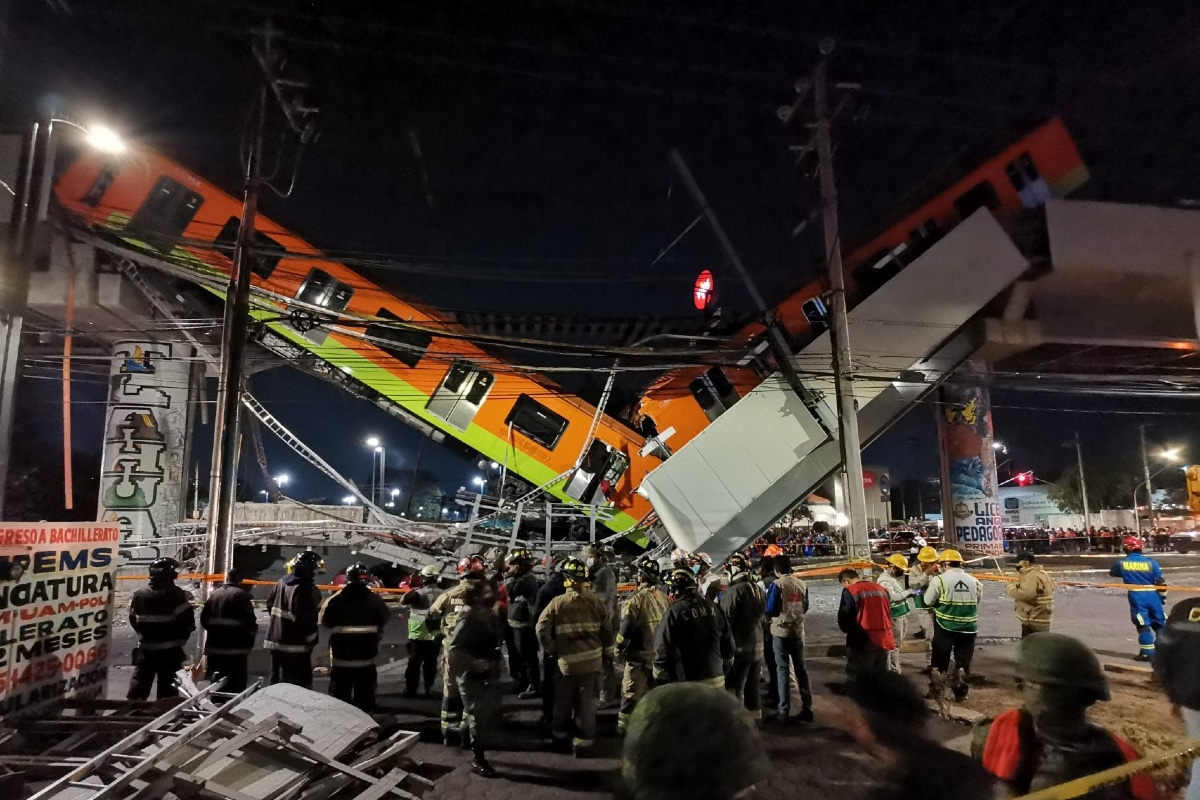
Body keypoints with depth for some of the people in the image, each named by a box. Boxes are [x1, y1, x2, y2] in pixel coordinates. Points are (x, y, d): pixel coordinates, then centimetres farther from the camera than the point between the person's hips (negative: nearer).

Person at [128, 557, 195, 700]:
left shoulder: (140, 594, 3)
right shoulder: (176, 595, -15)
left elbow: (133, 619, 11)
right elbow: (187, 620, -17)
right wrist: (180, 639, 3)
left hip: (146, 648, 5)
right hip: (169, 650, -5)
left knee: (139, 683, 13)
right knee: (167, 685, 3)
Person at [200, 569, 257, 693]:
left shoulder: (214, 594, 9)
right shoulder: (242, 595, -10)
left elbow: (204, 619, 11)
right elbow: (249, 622, -13)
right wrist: (253, 630, 6)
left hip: (214, 648, 7)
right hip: (236, 650, -6)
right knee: (236, 687, -2)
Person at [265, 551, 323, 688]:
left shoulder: (282, 581, 8)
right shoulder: (305, 589, -20)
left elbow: (270, 604, 19)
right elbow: (306, 619, -22)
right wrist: (312, 640, -9)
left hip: (276, 640, 9)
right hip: (295, 645, -9)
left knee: (277, 680, 19)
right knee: (300, 684, -2)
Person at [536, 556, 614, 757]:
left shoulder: (557, 602, -10)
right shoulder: (597, 602, -3)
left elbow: (542, 629, -12)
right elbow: (608, 631, 1)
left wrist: (552, 650, 3)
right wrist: (609, 656, 13)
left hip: (567, 661, -1)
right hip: (593, 660, 1)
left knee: (563, 701, 19)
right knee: (586, 703, 10)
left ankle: (560, 735, 34)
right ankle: (584, 741, 14)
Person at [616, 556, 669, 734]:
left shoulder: (637, 599, -19)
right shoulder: (664, 597, -1)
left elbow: (625, 629, -17)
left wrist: (618, 649, -2)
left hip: (639, 655, -6)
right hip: (661, 654, 6)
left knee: (631, 693, 7)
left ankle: (624, 726, 13)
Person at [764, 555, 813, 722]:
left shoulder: (777, 585, -13)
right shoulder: (802, 584, 1)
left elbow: (770, 610, -12)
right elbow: (805, 608, 12)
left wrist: (769, 617, 9)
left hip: (781, 631, -4)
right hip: (798, 631, 4)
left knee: (783, 670, 2)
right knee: (801, 669, 13)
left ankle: (784, 711, 4)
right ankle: (807, 709, 15)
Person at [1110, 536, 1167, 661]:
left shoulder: (1122, 563, -2)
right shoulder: (1151, 562, -3)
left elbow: (1112, 573, 19)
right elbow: (1161, 581, -1)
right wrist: (1163, 596, 12)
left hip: (1136, 597, -1)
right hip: (1153, 596, 2)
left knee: (1143, 625, 4)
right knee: (1160, 624, 15)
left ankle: (1147, 653, 2)